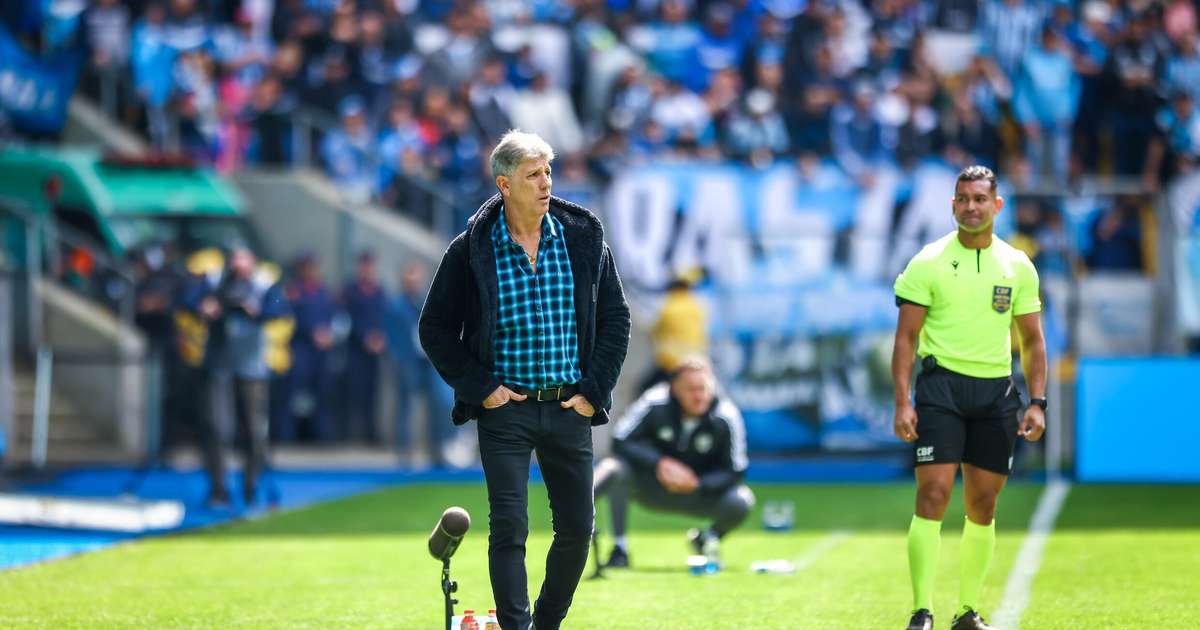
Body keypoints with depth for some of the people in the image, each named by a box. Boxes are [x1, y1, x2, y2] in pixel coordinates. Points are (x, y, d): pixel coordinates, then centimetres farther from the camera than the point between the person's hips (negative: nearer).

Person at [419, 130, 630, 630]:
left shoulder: (583, 239, 2)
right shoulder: (471, 250, -5)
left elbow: (615, 319, 9)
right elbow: (435, 327, 2)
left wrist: (594, 391, 1)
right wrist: (479, 388, -6)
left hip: (569, 407, 3)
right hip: (505, 409, -3)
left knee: (577, 528, 6)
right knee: (509, 530, -7)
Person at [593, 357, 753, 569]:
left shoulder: (726, 417, -17)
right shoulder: (656, 404, -17)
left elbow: (735, 471, -14)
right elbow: (621, 442, -17)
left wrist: (697, 485, -31)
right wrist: (659, 464, -32)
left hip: (698, 492, 1)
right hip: (650, 491, -1)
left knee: (742, 501, -27)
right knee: (614, 468, -30)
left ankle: (706, 540, 7)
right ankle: (619, 549, -26)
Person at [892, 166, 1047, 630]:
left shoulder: (1018, 266, 8)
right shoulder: (928, 263, -1)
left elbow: (1032, 340, 13)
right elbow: (906, 337, -2)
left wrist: (1037, 402, 3)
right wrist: (902, 403, -11)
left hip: (996, 391, 3)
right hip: (942, 383, -3)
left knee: (983, 505, 6)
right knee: (933, 494, -13)